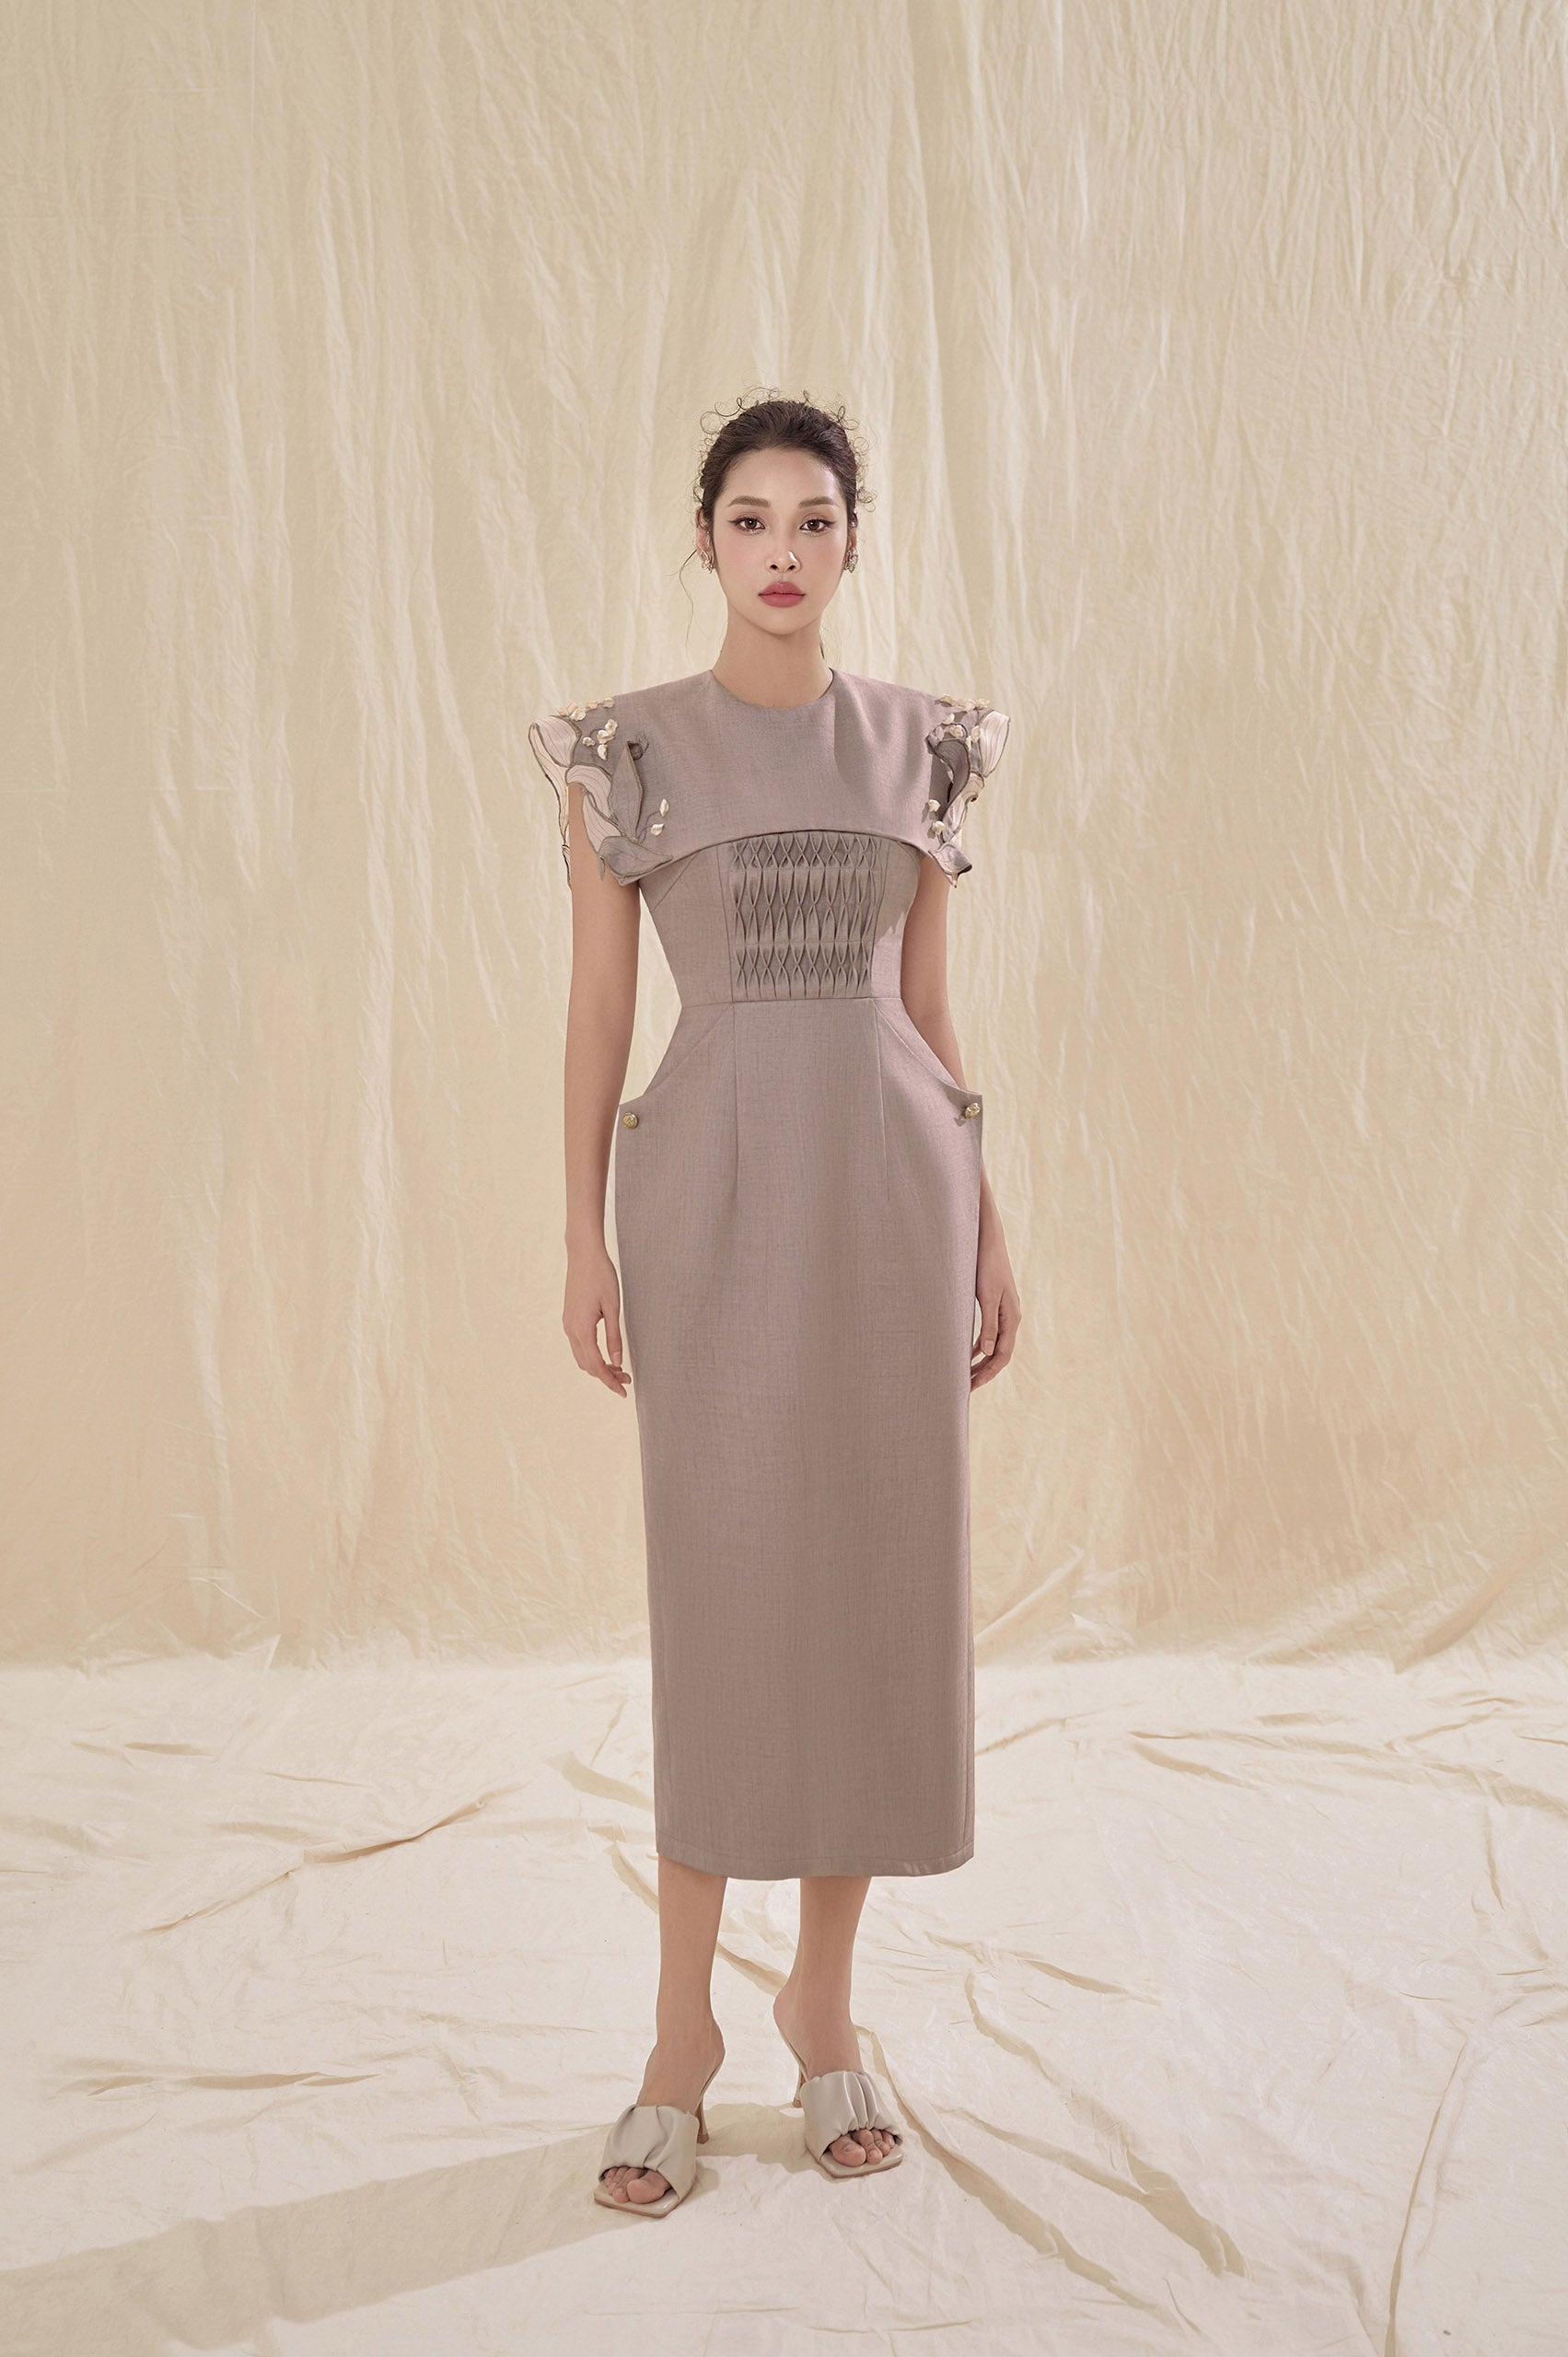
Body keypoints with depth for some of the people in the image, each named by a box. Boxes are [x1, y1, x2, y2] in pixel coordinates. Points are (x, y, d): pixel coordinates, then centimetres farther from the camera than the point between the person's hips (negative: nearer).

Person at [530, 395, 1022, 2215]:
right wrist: (583, 1239, -5)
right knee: (720, 1595, 1)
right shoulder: (628, 748, 1)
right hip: (716, 1187, -3)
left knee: (881, 1583, 6)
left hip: (893, 1178, 3)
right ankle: (684, 2027, 17)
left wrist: (985, 1225, 9)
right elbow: (597, 1004, 1)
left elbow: (927, 1000, 11)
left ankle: (824, 1997, 24)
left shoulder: (916, 742, 9)